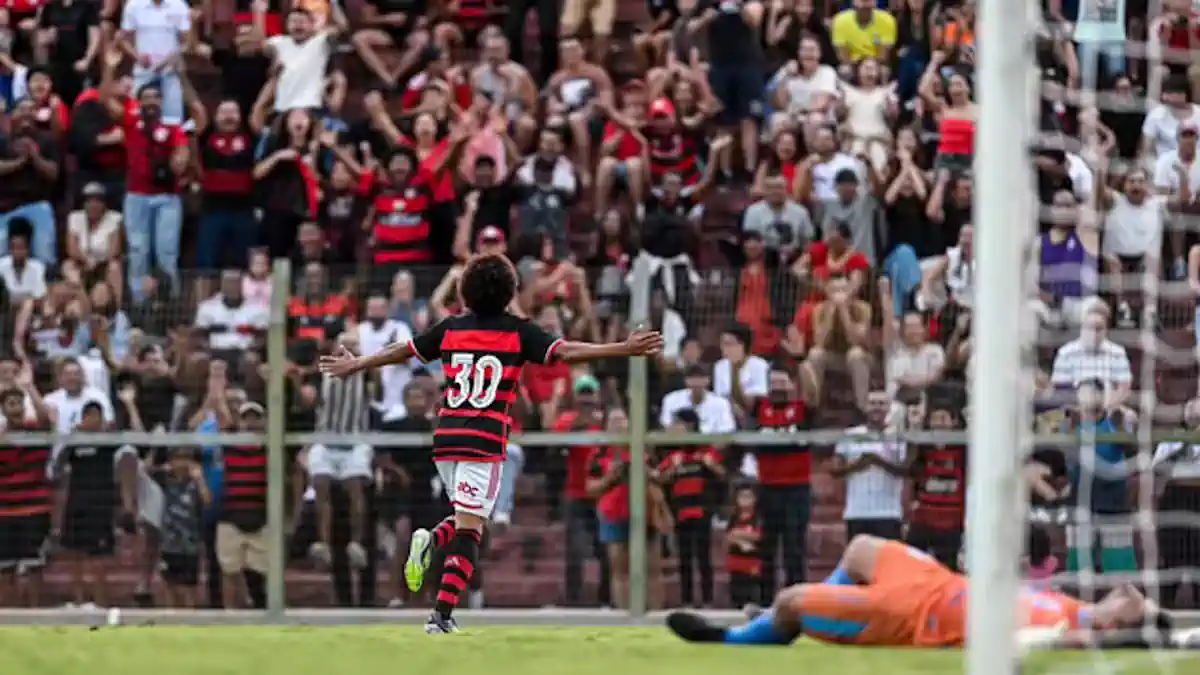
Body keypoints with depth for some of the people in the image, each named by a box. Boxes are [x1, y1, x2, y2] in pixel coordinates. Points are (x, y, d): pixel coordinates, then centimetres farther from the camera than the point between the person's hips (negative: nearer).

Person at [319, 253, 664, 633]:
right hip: (485, 441, -4)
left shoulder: (450, 328, 11)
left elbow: (400, 352, 20)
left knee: (468, 517, 23)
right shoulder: (518, 331, 0)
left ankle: (430, 542, -8)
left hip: (445, 437, 4)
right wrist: (625, 350, -9)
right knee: (469, 530, -5)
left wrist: (354, 366, 36)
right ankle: (442, 614, -15)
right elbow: (564, 352, -8)